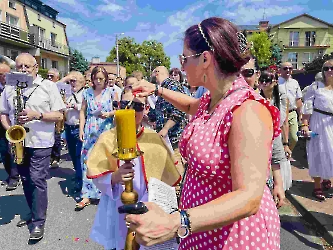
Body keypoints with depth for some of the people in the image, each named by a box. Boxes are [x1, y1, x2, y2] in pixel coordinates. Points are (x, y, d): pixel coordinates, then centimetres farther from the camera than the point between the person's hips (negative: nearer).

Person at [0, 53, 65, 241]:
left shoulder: (48, 86, -4)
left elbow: (59, 115, -7)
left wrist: (37, 115, -21)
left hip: (41, 143, -5)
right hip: (19, 142, 5)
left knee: (37, 181, -5)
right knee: (26, 181, 14)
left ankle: (39, 222, 5)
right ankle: (34, 212, 31)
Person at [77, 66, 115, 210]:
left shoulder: (111, 92, 3)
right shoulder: (87, 93, 9)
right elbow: (83, 112, 10)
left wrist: (109, 114, -16)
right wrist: (81, 129, 2)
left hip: (106, 130, -2)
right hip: (90, 131, 2)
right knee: (87, 161, -1)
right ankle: (87, 195, 5)